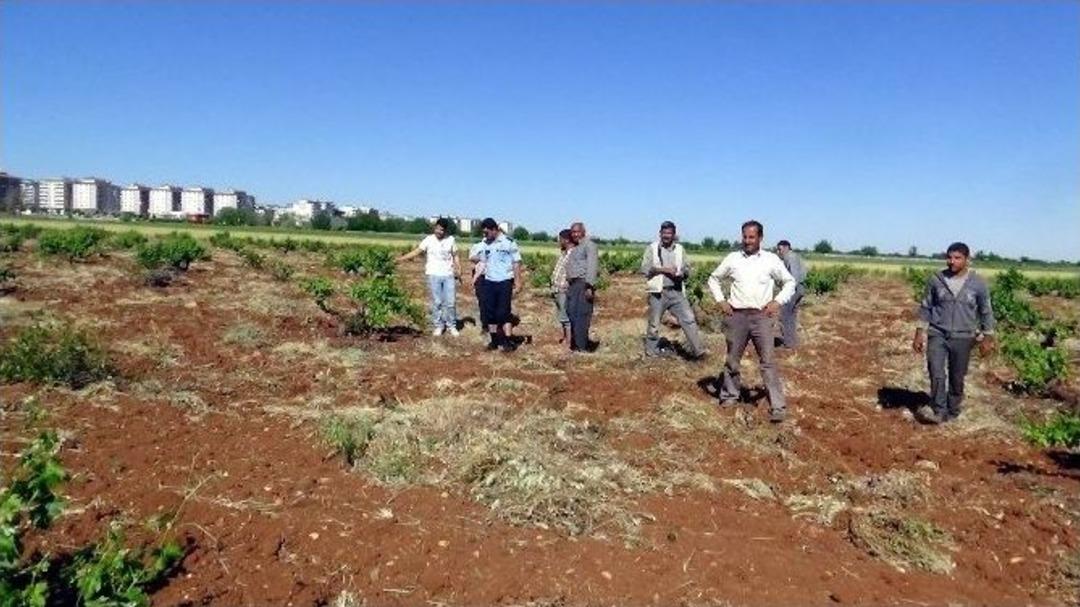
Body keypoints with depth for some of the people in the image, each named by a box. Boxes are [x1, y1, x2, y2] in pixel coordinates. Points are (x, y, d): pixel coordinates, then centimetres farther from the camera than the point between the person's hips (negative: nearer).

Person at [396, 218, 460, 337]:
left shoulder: (451, 240, 3)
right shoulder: (429, 239, -3)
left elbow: (455, 255, 11)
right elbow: (416, 251, -6)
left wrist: (458, 269, -2)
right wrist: (400, 259, -14)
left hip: (448, 275, 1)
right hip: (434, 275, -1)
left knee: (451, 302, 3)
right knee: (437, 302, 3)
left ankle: (452, 326, 16)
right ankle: (438, 326, 15)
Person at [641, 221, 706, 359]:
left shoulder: (679, 249, 12)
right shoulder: (652, 248, 2)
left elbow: (687, 269, 12)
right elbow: (645, 268, -7)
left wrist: (682, 273, -11)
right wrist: (663, 269, -16)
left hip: (676, 291, 3)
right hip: (658, 292, -3)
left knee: (689, 319, -4)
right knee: (654, 323, 6)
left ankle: (698, 351, 0)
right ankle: (651, 350, 23)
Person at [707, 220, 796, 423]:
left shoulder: (771, 260, 2)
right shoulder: (732, 258, 5)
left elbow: (789, 282, 10)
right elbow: (714, 279, 16)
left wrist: (777, 301, -3)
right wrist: (721, 300, 4)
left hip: (761, 316, -2)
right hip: (736, 316, 2)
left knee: (768, 361, -6)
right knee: (732, 359, 12)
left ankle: (778, 407, -5)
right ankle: (729, 397, 28)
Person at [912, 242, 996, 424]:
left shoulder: (978, 283, -4)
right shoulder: (936, 280, -2)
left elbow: (986, 312, 6)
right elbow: (926, 307, 6)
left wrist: (987, 338, 5)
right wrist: (919, 333, 3)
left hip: (962, 338, 0)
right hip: (937, 334, 0)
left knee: (957, 378, 8)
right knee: (936, 373, -16)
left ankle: (952, 412, 23)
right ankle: (938, 411, -10)